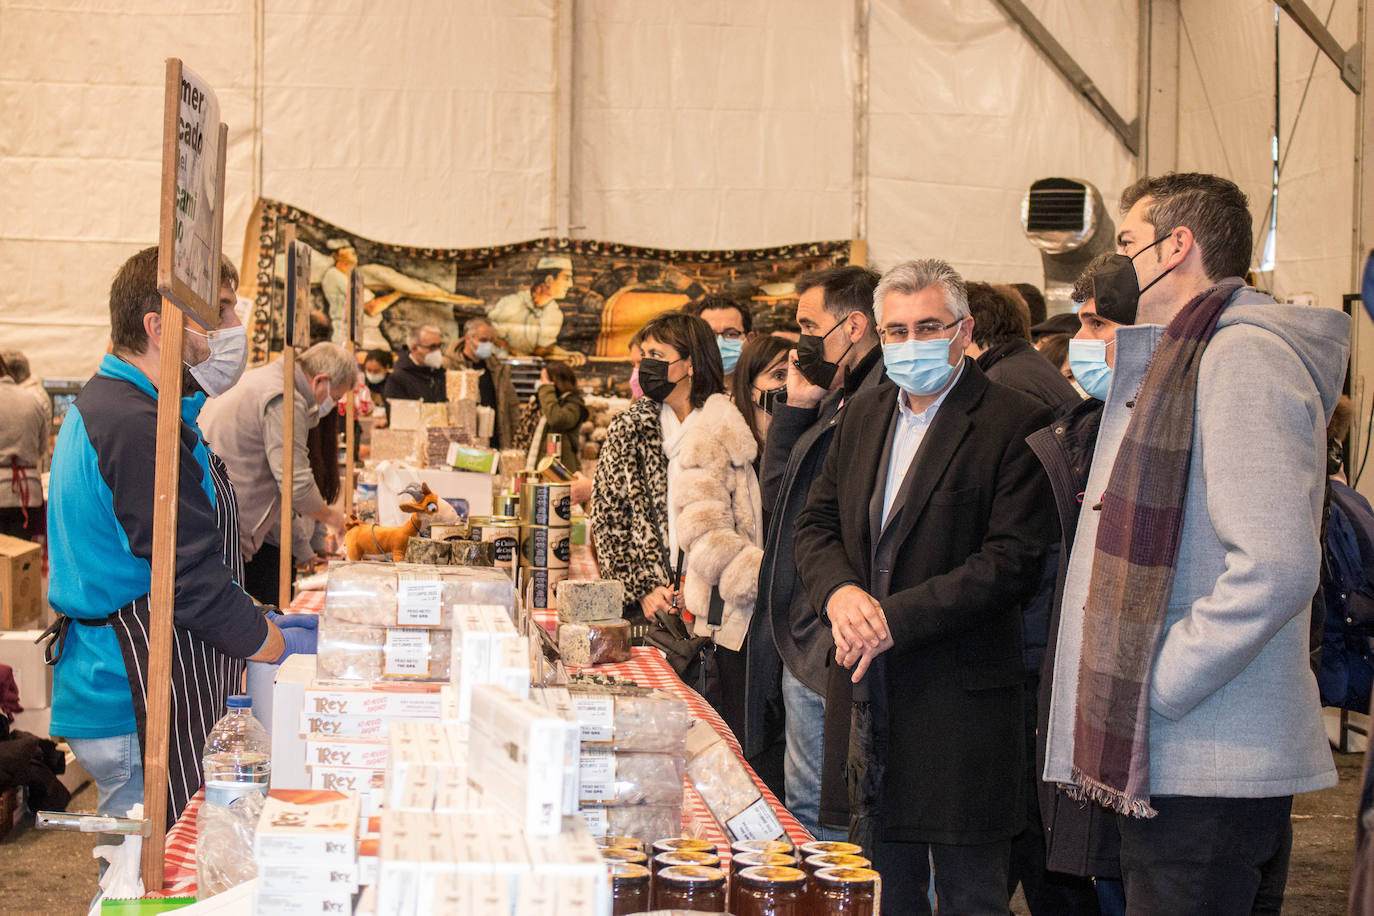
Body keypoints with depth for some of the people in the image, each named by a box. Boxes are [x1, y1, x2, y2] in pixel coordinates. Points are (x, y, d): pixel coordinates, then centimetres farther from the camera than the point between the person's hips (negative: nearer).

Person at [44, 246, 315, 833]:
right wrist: (286, 647, -9)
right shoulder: (136, 428, -20)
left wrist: (264, 623, 14)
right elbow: (192, 581, -21)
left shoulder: (105, 405, 14)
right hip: (138, 717, -11)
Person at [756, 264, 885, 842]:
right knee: (804, 811, 17)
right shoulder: (836, 399, 15)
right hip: (804, 643, 10)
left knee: (840, 819, -1)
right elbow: (775, 496, 15)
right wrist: (796, 406, 7)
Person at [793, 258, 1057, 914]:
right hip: (873, 696, 6)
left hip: (961, 705, -6)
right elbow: (816, 524, 12)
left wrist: (896, 617, -20)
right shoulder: (863, 415, 12)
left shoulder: (1014, 423, -9)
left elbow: (1014, 560, -16)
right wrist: (840, 592, -10)